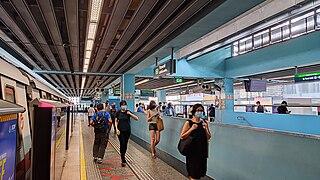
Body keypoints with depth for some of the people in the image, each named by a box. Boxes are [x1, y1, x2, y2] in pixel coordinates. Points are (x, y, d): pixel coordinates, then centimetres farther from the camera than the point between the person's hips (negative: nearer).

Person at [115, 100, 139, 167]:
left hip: (127, 130, 1)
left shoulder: (128, 112, -3)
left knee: (125, 144, 12)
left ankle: (123, 156, 35)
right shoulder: (118, 113, 0)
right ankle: (123, 160, -5)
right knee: (122, 144, -9)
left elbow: (136, 118, -8)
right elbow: (116, 121, 7)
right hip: (120, 130, -1)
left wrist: (130, 114, -21)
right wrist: (116, 129, -6)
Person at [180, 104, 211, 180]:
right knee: (193, 170, 2)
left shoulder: (204, 123, 3)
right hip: (192, 150, -4)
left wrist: (205, 128, -11)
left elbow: (208, 137, 5)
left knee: (200, 169, 13)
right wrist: (191, 129, -19)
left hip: (202, 150, 4)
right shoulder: (189, 123, -9)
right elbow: (182, 136, -10)